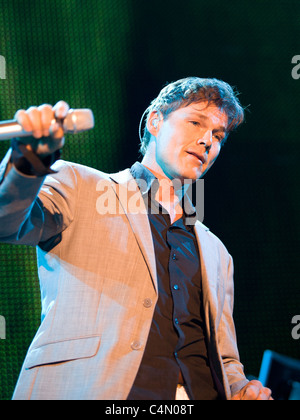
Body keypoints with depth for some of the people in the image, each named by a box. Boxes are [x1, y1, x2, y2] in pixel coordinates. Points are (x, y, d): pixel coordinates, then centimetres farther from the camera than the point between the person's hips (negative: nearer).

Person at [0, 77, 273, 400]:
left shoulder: (215, 252, 25)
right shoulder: (78, 186, 11)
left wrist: (241, 390, 4)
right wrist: (30, 156, -24)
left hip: (203, 393, 4)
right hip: (85, 391, -4)